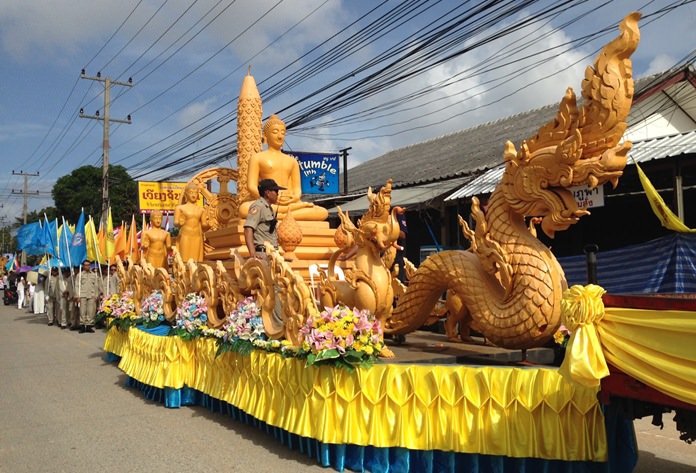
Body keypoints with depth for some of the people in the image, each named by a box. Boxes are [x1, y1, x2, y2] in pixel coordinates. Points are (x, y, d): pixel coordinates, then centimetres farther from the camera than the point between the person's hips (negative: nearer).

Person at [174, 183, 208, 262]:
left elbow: (204, 225, 15)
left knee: (196, 260, 0)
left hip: (197, 237, 3)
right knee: (185, 259, -7)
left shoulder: (201, 209, 11)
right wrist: (179, 223, -25)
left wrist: (208, 224, -7)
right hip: (185, 237, -3)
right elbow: (175, 222, -3)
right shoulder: (180, 208, 3)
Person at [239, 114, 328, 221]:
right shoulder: (257, 158, 13)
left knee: (323, 212, -22)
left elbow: (297, 188, 17)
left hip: (289, 202, 4)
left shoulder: (292, 161, 25)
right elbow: (251, 187, 1)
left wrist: (296, 198, -9)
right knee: (244, 209, -40)